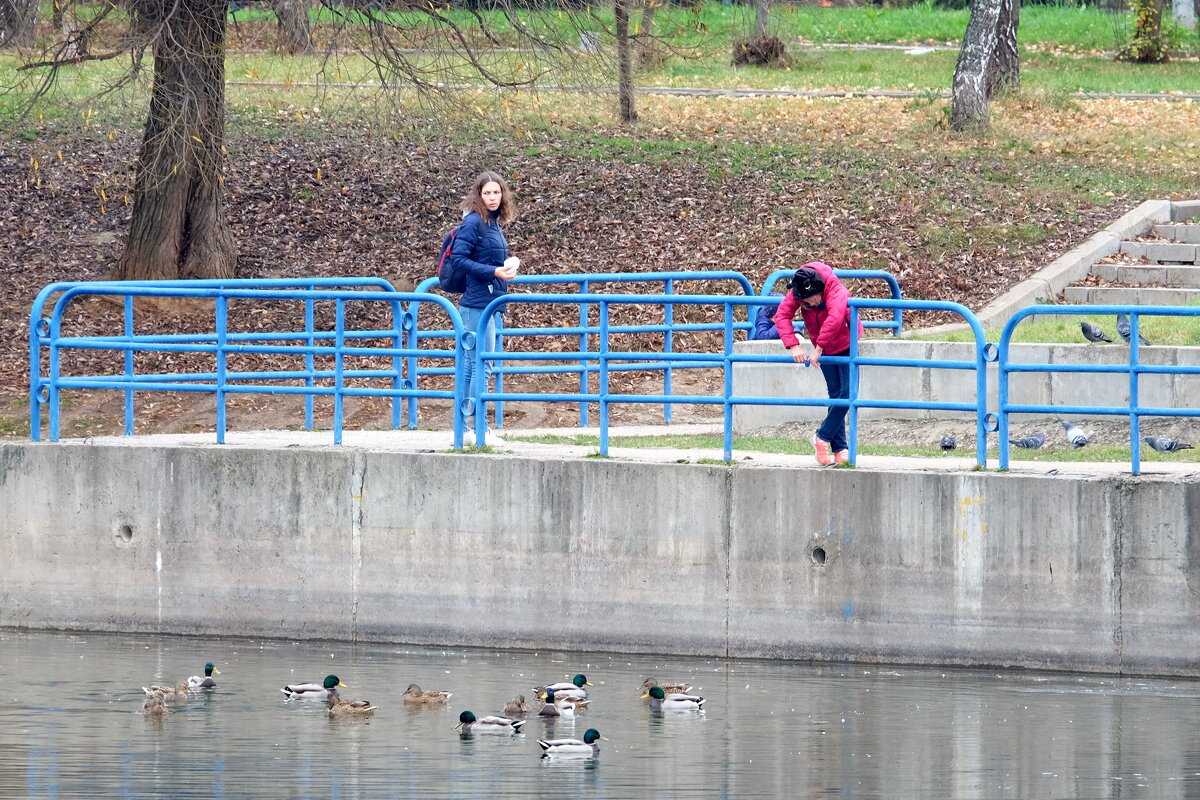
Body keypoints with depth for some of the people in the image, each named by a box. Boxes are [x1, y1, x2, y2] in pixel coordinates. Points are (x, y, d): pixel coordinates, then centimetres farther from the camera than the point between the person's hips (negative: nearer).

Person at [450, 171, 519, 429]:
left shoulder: (493, 223, 14)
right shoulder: (473, 222, -12)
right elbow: (458, 259, -18)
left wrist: (507, 266, 2)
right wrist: (494, 271, -21)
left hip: (489, 303, 9)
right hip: (478, 303, -9)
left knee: (472, 364, 12)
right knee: (483, 365, -9)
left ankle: (465, 423, 16)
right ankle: (475, 423, -8)